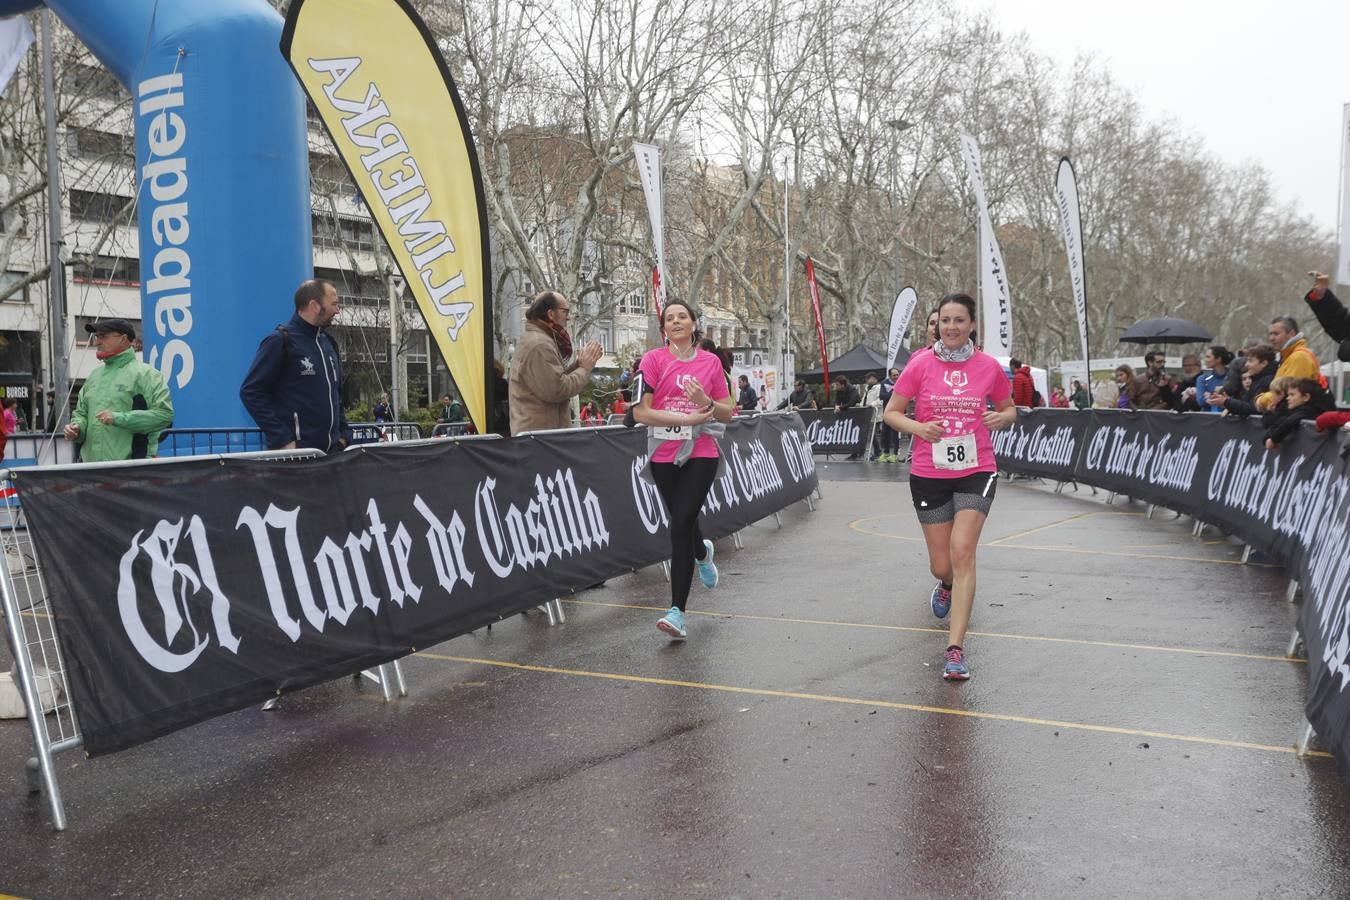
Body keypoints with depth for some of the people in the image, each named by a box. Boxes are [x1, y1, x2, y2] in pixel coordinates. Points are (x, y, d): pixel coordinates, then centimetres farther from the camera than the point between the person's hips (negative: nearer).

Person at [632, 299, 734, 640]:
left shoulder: (711, 361, 5)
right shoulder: (654, 359, -1)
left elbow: (727, 413, 9)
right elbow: (640, 411, -9)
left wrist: (706, 402, -12)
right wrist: (686, 418, -16)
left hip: (701, 455, -1)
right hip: (664, 456, 1)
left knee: (681, 525, -15)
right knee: (682, 522, 16)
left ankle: (677, 612, -10)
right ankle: (703, 553, 55)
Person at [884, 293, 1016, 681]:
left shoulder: (989, 367, 0)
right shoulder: (920, 365, -4)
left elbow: (1009, 407, 15)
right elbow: (891, 412, 2)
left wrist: (1002, 417, -8)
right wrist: (917, 427, -18)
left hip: (976, 472, 0)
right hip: (929, 474, 1)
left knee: (962, 553, -15)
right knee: (942, 565, 8)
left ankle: (955, 650, -12)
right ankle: (947, 584, 49)